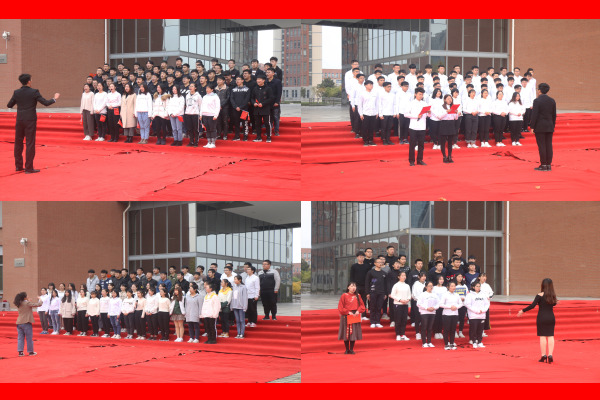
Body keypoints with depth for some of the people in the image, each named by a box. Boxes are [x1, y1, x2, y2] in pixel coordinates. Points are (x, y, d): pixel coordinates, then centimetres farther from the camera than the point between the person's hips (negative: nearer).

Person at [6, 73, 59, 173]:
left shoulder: (16, 93, 1)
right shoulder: (34, 92, -9)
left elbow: (9, 105, 8)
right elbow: (45, 103, -10)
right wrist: (55, 99, 8)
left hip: (19, 120, 4)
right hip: (30, 120, -4)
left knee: (18, 143, 15)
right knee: (30, 143, -1)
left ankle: (18, 166, 21)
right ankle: (29, 168, -2)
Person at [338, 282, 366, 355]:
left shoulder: (357, 296, 7)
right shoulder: (344, 296, -4)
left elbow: (362, 305, 10)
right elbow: (340, 307, -5)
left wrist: (358, 311, -9)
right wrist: (348, 312, -15)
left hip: (355, 316, 3)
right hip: (346, 317, -3)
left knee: (353, 333, 3)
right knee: (346, 334, 1)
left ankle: (351, 349, 11)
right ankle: (347, 349, 12)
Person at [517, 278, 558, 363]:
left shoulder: (540, 295, -12)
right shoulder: (553, 295, 1)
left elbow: (532, 306, -18)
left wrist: (522, 311, -9)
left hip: (542, 318, -3)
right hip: (551, 318, 4)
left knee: (542, 336, 2)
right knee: (550, 336, 6)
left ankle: (544, 356, 2)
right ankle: (550, 355, -2)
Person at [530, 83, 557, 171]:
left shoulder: (537, 101, -11)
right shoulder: (552, 101, 6)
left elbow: (534, 115, -13)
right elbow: (554, 115, 11)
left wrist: (532, 127, -7)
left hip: (540, 127, -5)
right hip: (549, 127, 5)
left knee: (541, 146, -3)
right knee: (549, 145, 7)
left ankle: (543, 165, -3)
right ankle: (549, 165, 8)